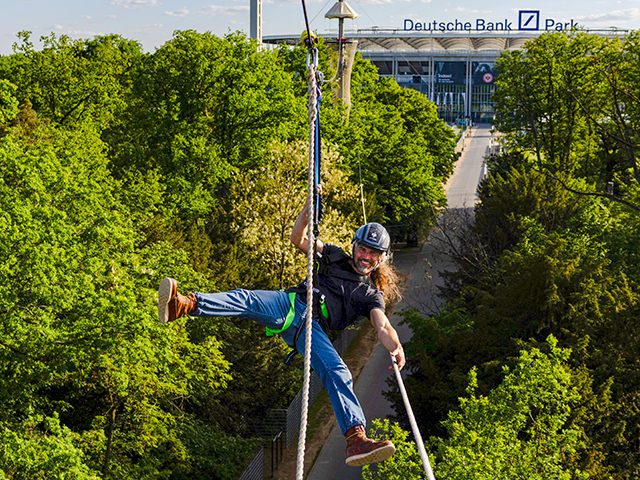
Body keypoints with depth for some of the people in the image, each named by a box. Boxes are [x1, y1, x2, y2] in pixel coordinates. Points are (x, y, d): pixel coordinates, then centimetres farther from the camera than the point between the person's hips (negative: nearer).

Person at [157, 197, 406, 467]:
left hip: (313, 329, -1)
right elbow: (298, 238, 22)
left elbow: (383, 326, -1)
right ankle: (182, 305, -51)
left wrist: (395, 348, -24)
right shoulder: (336, 258, 26)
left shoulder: (371, 295, 18)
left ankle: (356, 440, -39)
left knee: (337, 373, -26)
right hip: (290, 304, 1)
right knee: (247, 300, -28)